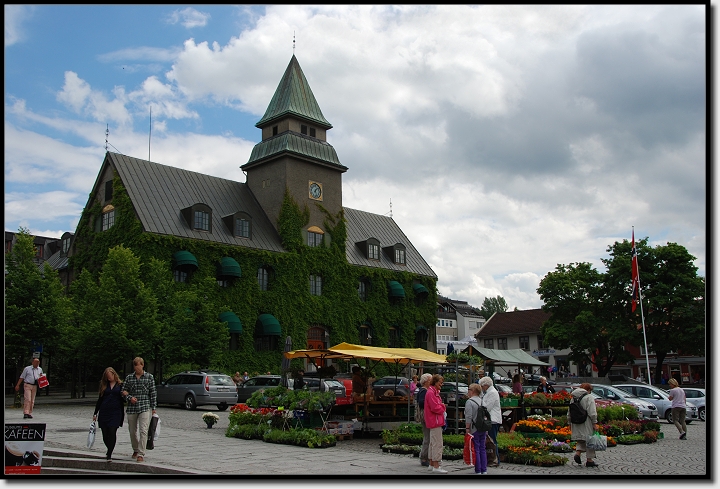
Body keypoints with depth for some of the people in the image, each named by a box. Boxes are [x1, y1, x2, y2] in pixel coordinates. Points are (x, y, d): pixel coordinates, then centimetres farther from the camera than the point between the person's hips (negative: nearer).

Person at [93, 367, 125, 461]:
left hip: (116, 412, -3)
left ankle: (109, 454, -5)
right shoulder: (104, 385, 12)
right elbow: (100, 400, 16)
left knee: (112, 432, -14)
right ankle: (109, 450, 28)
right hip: (104, 412, 3)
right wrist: (95, 413, 14)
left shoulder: (120, 385, 5)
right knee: (105, 434, 2)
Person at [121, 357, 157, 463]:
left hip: (145, 408, -3)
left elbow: (153, 393, 4)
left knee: (143, 431, -13)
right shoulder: (129, 378, 8)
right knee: (132, 432, 12)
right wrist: (130, 398, -11)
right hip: (132, 408, 3)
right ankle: (135, 450, 33)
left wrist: (154, 408, 1)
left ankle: (141, 454, -10)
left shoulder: (149, 377, 3)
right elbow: (124, 392, 10)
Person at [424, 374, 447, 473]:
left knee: (433, 443, 16)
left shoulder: (435, 392, 17)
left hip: (434, 421, 11)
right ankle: (436, 466, -7)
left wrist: (441, 407, 0)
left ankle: (432, 464, 24)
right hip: (435, 421, -11)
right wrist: (443, 407, -6)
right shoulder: (431, 393, -17)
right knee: (437, 444, -9)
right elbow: (435, 408, -22)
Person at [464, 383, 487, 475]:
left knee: (476, 450, -1)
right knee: (482, 449, 12)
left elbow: (468, 417, -17)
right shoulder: (483, 401, 11)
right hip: (483, 429, 7)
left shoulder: (469, 402, -11)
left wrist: (467, 428, -12)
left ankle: (478, 471, 2)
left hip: (474, 430, -7)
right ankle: (484, 470, 14)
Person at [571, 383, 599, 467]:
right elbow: (592, 412, -13)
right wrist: (594, 423, -8)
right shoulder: (589, 397, -7)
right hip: (586, 423, -6)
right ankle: (589, 460, 6)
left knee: (581, 440, 18)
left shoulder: (573, 398, 13)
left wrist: (570, 423, 23)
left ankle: (577, 453, -3)